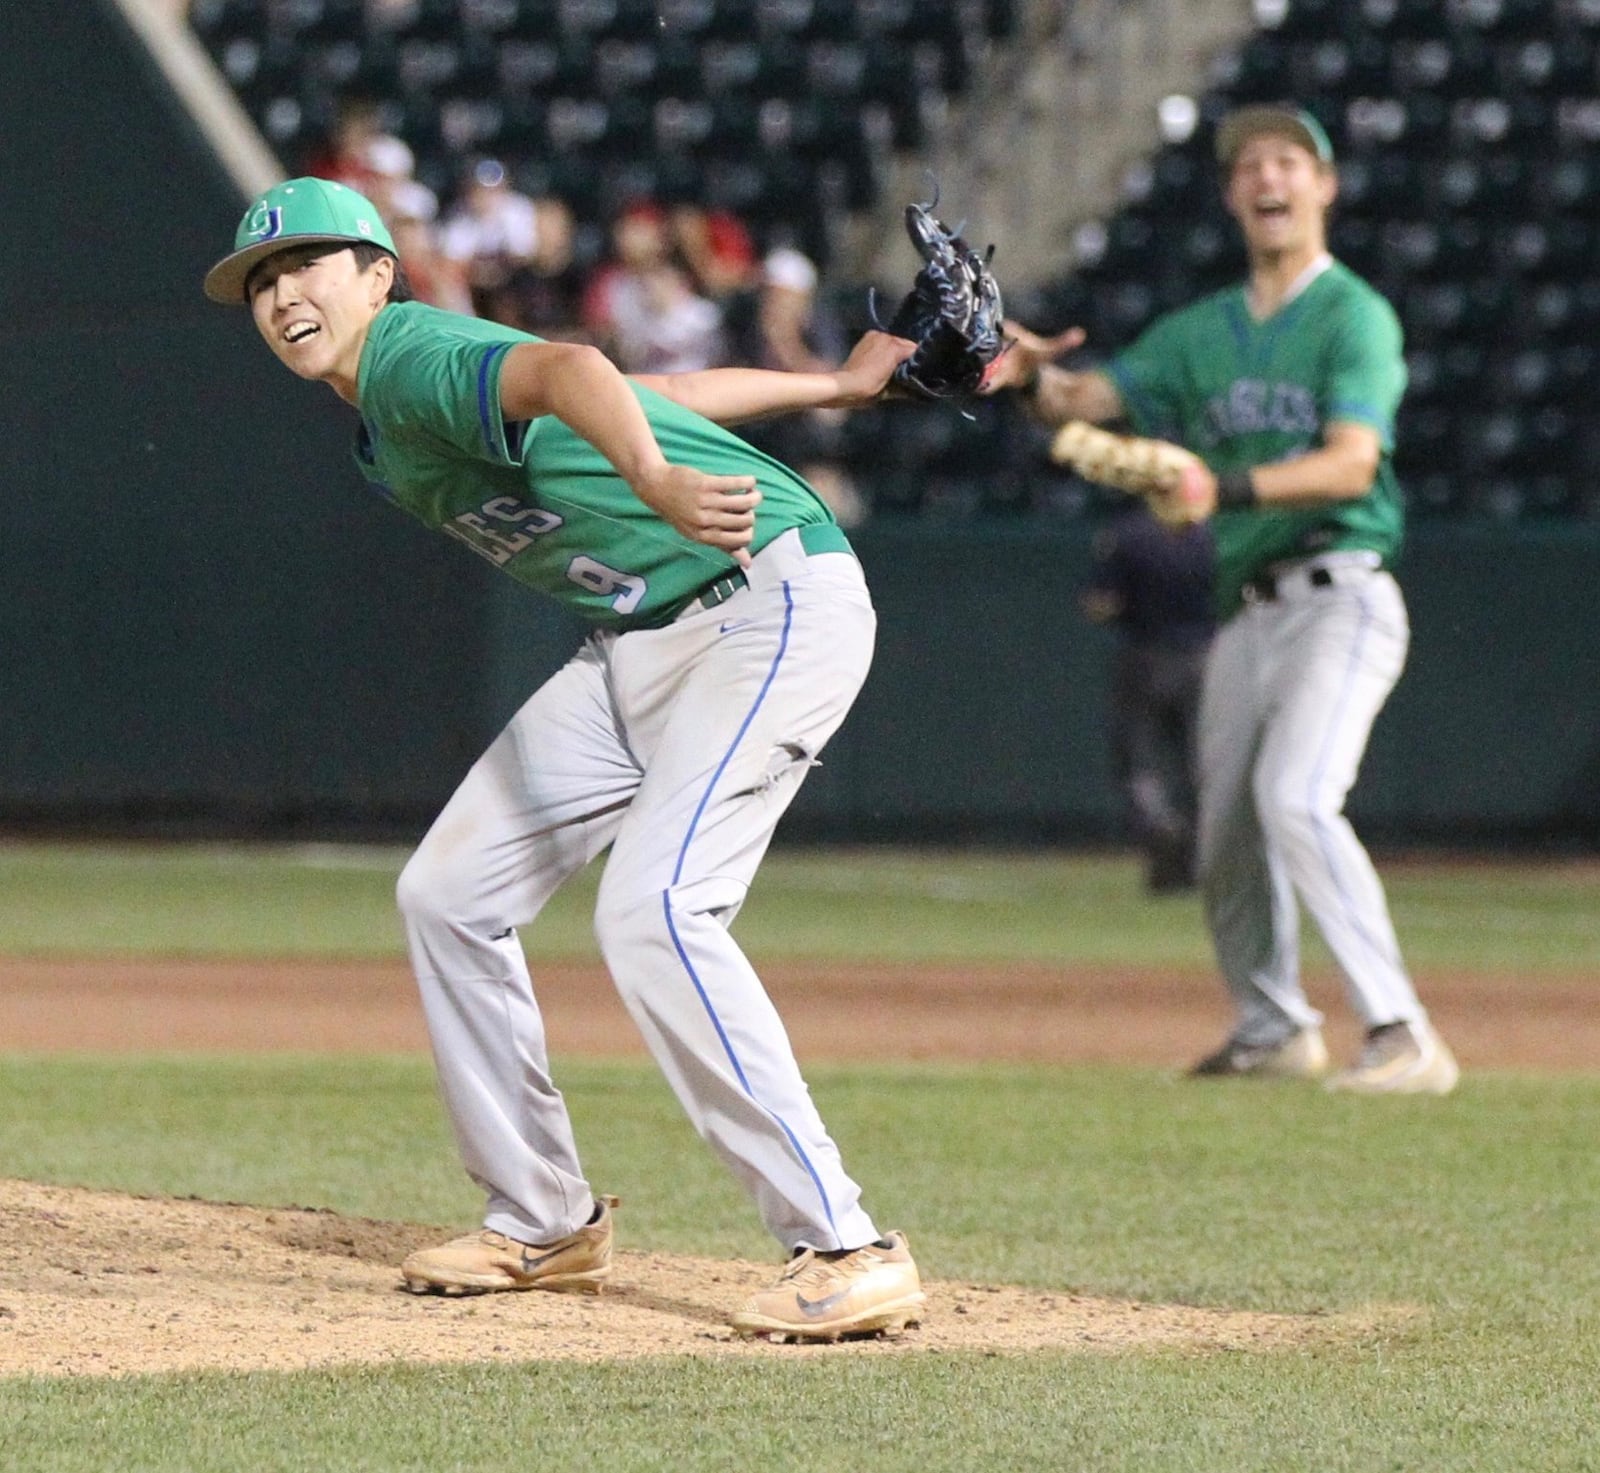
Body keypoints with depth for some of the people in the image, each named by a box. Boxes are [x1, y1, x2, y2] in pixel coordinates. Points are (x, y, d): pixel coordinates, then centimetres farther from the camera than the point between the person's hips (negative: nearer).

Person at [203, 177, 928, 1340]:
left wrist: (658, 485, -59)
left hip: (770, 600, -11)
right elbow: (662, 392, 19)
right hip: (638, 638, 11)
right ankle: (545, 1223, 19)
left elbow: (568, 372, -40)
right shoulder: (387, 440, 12)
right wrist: (835, 388, 24)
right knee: (450, 892, 9)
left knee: (655, 911, -26)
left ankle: (844, 1247, -25)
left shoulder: (416, 360, -16)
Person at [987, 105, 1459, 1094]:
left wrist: (1227, 488, -34)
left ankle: (1404, 1038, -28)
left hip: (1341, 596, -7)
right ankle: (1275, 1029, 32)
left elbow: (1350, 463, -18)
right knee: (1226, 833, 10)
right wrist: (1030, 376, -17)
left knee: (1296, 798, -25)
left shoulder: (1356, 316, -4)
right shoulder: (1201, 332, 16)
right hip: (1247, 612, 7)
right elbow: (1090, 400, 6)